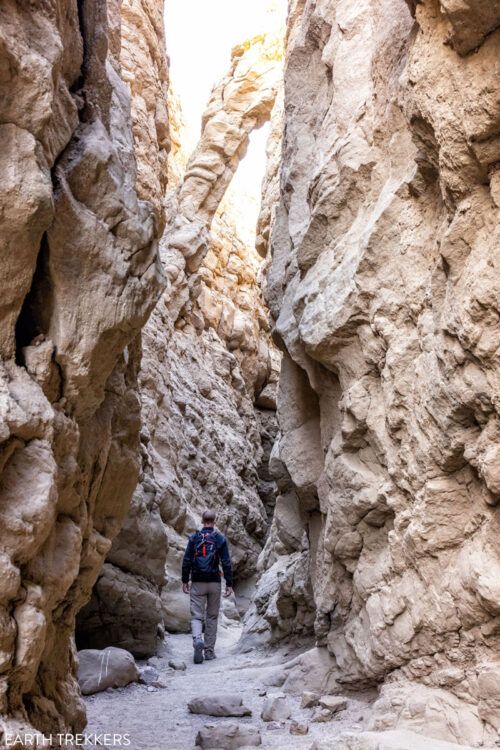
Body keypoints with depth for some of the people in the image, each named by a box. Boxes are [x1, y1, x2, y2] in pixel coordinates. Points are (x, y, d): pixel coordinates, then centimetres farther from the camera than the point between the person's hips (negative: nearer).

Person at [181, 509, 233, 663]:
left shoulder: (194, 538, 0)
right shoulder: (220, 538, -2)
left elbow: (186, 561, 0)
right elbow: (226, 563, -5)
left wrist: (185, 581, 8)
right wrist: (229, 584, 0)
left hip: (197, 583, 0)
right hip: (214, 583, 0)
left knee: (196, 616, 2)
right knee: (212, 617, 12)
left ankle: (198, 640, -25)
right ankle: (209, 651, 13)